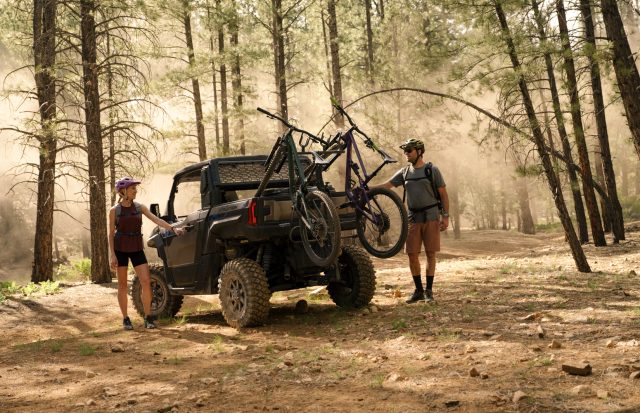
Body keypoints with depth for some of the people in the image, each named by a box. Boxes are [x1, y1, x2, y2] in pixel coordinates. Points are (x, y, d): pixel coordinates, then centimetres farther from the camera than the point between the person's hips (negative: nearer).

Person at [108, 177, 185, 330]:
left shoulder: (140, 207, 3)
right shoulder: (114, 210, -3)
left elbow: (156, 220, -7)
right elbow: (111, 233, -2)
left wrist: (173, 228, -20)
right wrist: (112, 255, -8)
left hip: (137, 249, 2)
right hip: (120, 249, -2)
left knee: (146, 282, -7)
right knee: (122, 284, 3)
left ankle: (148, 318, 2)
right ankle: (125, 319, 13)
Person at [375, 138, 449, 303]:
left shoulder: (432, 170, -2)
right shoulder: (404, 172, 8)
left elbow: (443, 194, -2)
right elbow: (386, 185, 3)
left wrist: (446, 216, -8)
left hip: (431, 217, -3)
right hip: (413, 218, 4)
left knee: (430, 254, -1)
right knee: (412, 254, 0)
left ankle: (429, 291, 7)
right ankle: (418, 290, 10)